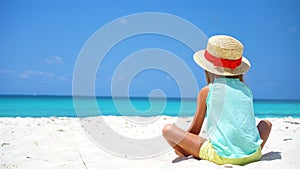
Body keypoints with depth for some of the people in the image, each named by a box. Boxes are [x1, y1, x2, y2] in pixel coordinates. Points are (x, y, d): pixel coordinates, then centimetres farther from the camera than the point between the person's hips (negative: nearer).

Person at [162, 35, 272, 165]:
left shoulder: (207, 91, 3)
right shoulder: (246, 89, 13)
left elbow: (195, 131, 8)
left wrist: (180, 147, 27)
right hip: (252, 154, 4)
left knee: (168, 129, 3)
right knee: (266, 123, 34)